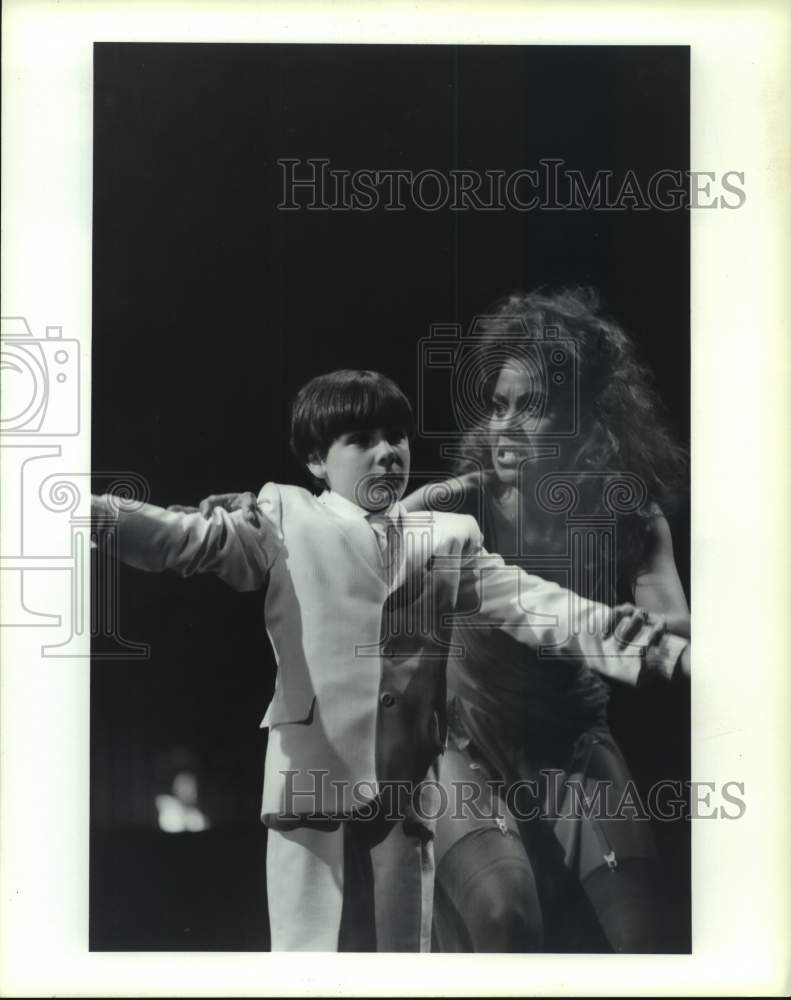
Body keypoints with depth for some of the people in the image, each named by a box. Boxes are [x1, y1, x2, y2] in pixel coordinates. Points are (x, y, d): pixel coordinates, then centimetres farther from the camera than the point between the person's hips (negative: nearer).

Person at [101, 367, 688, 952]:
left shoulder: (448, 539, 13)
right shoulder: (287, 521, 6)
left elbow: (530, 604, 6)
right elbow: (197, 539, -7)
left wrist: (663, 650, -4)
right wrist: (95, 514, -26)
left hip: (403, 793, 3)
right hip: (313, 784, -2)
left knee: (401, 947, 10)